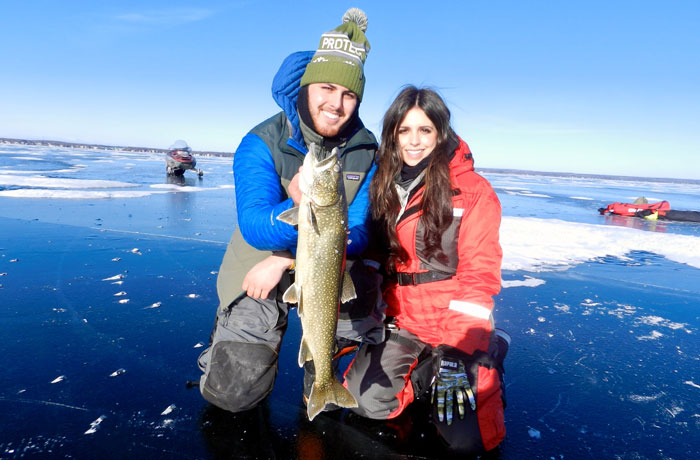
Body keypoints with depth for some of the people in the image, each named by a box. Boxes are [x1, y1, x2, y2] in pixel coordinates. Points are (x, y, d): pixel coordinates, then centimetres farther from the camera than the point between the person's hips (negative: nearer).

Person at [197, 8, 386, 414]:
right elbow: (254, 228, -29)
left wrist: (286, 260, -26)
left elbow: (358, 234, -15)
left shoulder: (366, 151, -11)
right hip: (260, 267, -1)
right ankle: (232, 338, 30)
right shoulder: (262, 144, -17)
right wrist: (297, 207, -52)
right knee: (232, 395, -2)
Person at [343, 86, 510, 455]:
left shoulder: (473, 191, -10)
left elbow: (478, 275, -14)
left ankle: (489, 353, 14)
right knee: (366, 402, -12)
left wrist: (456, 353, -20)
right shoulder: (383, 186, 6)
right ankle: (426, 367, 14)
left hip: (456, 325, -4)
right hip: (401, 321, 4)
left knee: (466, 438, -12)